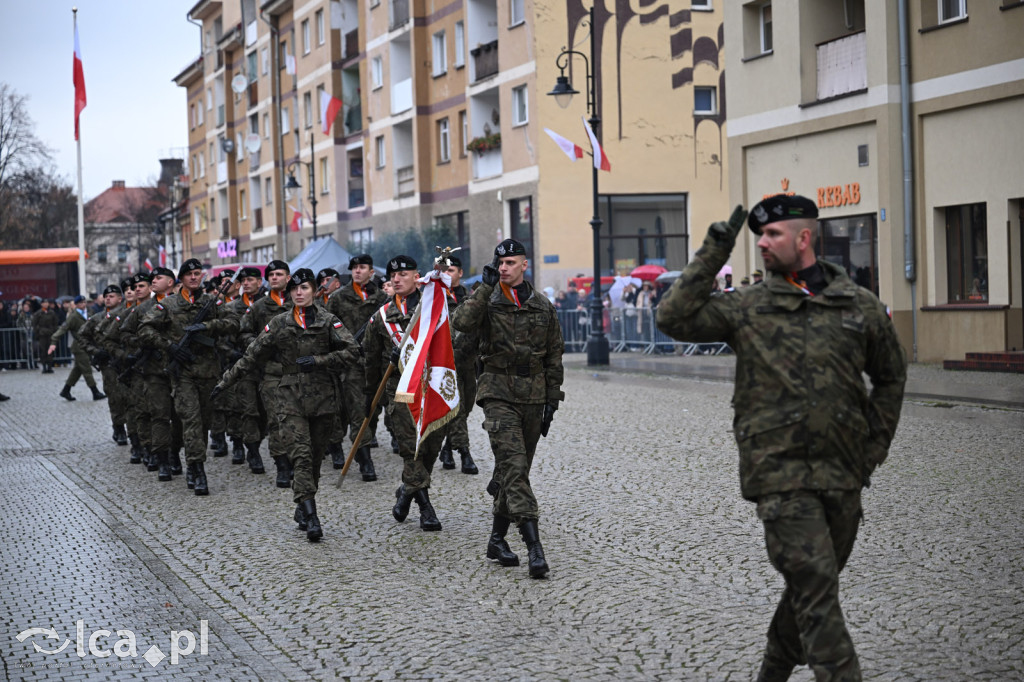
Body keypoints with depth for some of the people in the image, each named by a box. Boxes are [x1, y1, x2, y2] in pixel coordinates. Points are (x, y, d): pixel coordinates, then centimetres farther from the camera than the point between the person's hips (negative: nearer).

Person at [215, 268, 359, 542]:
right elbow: (252, 356, 13)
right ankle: (310, 518, -18)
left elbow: (351, 351, -5)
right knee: (301, 456, -13)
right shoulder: (279, 324, 8)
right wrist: (226, 380, 12)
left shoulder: (328, 321, 3)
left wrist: (318, 360, -12)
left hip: (322, 398, 0)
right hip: (291, 398, 0)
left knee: (315, 457, 7)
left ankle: (302, 508, 26)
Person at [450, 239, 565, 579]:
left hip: (533, 398, 4)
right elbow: (461, 322, -22)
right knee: (513, 467, -15)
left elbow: (554, 359, 12)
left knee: (515, 470, 11)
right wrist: (487, 287, -20)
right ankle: (534, 547, -21)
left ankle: (497, 538, 25)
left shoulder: (544, 308, 9)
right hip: (499, 395, -4)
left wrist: (551, 401, 8)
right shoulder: (488, 303, 1)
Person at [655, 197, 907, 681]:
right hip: (779, 473, -3)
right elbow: (674, 318, -5)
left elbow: (890, 377, 18)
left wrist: (874, 448, 11)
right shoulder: (747, 308, 2)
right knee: (816, 587, -12)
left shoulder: (860, 306, 7)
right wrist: (713, 255, -7)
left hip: (843, 476, 3)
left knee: (813, 587, 15)